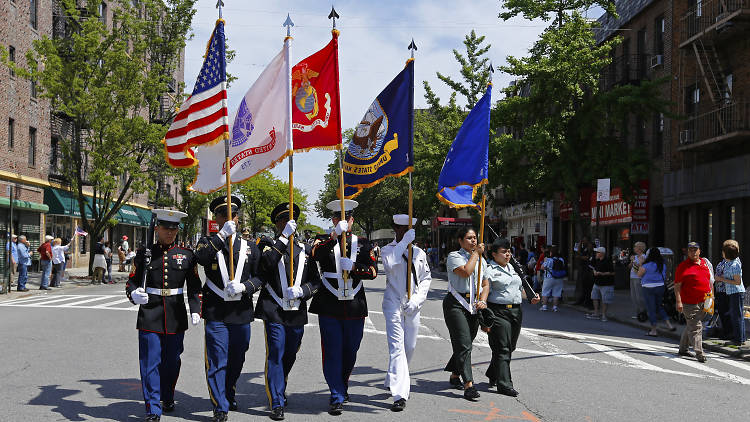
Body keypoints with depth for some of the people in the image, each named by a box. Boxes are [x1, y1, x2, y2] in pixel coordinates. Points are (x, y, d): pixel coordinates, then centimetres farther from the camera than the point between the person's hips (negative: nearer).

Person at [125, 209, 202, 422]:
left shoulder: (186, 255, 5)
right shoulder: (144, 254, 3)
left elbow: (194, 287, 7)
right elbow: (132, 282, 4)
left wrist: (195, 310, -5)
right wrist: (134, 294, -18)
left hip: (176, 317, 1)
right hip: (149, 316, -1)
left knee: (172, 362, 12)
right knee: (150, 362, -4)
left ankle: (168, 398, 33)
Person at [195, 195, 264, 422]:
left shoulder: (250, 247, 11)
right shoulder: (208, 242, 5)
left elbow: (260, 277, 7)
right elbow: (201, 258, -19)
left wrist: (243, 287, -11)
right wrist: (222, 235, -25)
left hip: (241, 312, 3)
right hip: (215, 313, -3)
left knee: (237, 360, 14)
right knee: (217, 361, -3)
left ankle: (229, 395, 35)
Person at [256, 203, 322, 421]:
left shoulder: (305, 249, 13)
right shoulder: (269, 244, 2)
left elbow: (316, 281, 13)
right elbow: (267, 262, -21)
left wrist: (301, 291, -7)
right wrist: (285, 237, -25)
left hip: (298, 313, 4)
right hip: (274, 311, -4)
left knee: (289, 356, 15)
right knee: (275, 356, -7)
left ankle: (278, 391, 37)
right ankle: (277, 403, 0)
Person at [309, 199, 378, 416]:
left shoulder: (363, 244, 10)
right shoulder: (324, 241, 4)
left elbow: (373, 272, 1)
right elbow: (315, 254, -19)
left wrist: (353, 267, -15)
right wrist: (335, 235, -28)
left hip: (355, 307, 2)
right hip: (329, 306, -2)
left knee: (350, 352, 12)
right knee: (332, 352, -3)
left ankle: (342, 387, 34)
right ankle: (337, 397, 4)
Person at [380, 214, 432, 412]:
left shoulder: (419, 253, 12)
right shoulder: (389, 249, -1)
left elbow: (426, 278, 13)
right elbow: (389, 263, -24)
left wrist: (417, 299, -2)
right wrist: (404, 242, -23)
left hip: (412, 307, 5)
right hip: (393, 304, -5)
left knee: (410, 347, 13)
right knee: (397, 347, -13)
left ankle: (392, 381, 35)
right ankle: (399, 394, -17)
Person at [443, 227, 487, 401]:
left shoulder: (481, 260, 17)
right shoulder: (454, 256, -3)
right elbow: (465, 272, -21)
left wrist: (482, 301, 2)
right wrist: (476, 253, -11)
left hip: (473, 305, 6)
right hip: (456, 304, -6)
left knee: (465, 344, 10)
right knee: (463, 344, -12)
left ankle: (454, 376, 30)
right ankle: (469, 385, -15)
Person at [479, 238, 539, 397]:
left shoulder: (512, 268, 19)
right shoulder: (489, 270, -6)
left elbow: (519, 288, 28)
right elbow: (485, 290, -18)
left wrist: (531, 298, 14)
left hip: (516, 312, 8)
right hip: (498, 313, -8)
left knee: (510, 347, 14)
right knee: (502, 348, -9)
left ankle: (492, 375, 32)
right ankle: (504, 384, -8)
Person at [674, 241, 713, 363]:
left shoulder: (705, 263, 13)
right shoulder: (683, 266, -5)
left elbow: (710, 281, 23)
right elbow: (677, 285, -8)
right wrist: (678, 301, -15)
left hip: (704, 302, 6)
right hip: (690, 303, -6)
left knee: (691, 326, 14)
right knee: (695, 328, -9)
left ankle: (682, 349, 26)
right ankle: (699, 354, -9)